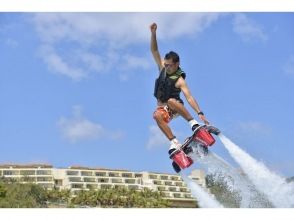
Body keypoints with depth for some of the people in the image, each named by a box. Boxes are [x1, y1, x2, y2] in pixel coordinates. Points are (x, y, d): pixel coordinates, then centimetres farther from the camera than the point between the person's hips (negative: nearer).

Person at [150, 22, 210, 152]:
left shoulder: (179, 80, -18)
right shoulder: (163, 68, -1)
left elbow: (189, 97, -27)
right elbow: (154, 51, -4)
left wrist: (200, 113, -39)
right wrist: (153, 33, -17)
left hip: (175, 107, -4)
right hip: (162, 108, 4)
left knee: (171, 101, -40)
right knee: (157, 115, -33)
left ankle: (193, 123, -33)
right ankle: (174, 142, -38)